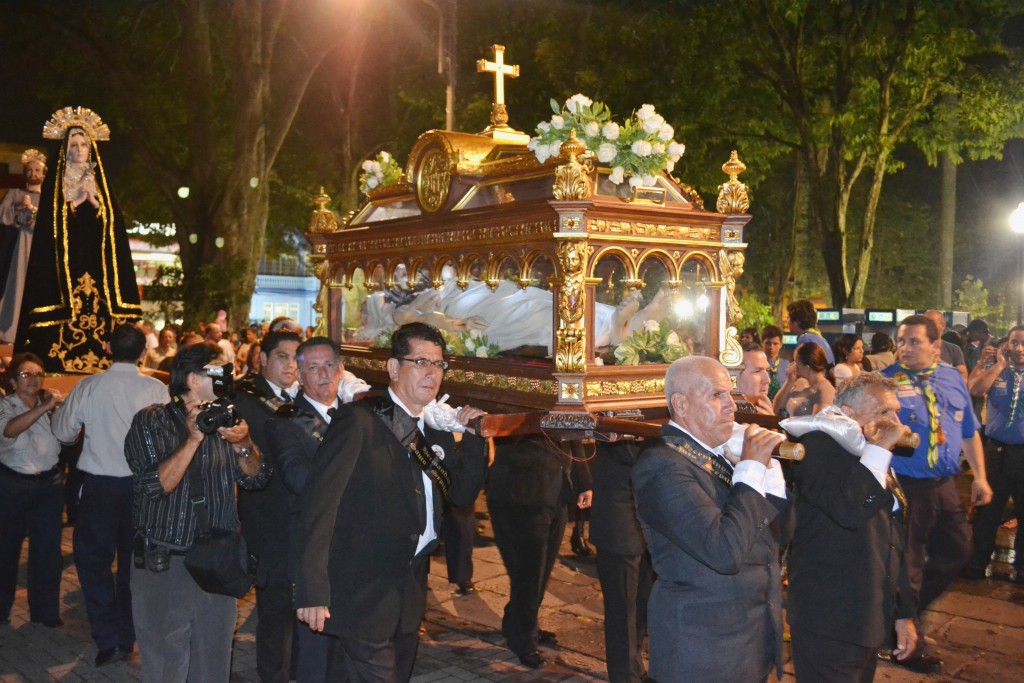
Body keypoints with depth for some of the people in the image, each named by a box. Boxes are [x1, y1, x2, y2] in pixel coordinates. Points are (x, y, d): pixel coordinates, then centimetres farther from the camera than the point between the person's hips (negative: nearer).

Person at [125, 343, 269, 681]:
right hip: (165, 566, -4)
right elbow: (156, 486, -19)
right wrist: (193, 440, -24)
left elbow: (256, 479, 2)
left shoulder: (225, 419, 7)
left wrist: (243, 444, -16)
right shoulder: (151, 422, -7)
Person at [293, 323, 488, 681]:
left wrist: (473, 437, -5)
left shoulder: (436, 427, 6)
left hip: (411, 592, 7)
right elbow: (319, 502, -19)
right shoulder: (359, 419, -15)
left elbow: (463, 494, 10)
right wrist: (312, 590, -23)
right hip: (364, 594, -7)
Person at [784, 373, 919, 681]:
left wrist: (904, 613, 19)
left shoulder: (877, 461, 16)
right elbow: (848, 510, -30)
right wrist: (879, 449, -20)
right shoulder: (819, 445, -13)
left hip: (870, 622, 9)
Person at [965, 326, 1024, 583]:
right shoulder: (994, 368, 1)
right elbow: (975, 389, -16)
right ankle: (978, 562, 24)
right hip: (996, 448, 1)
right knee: (988, 508, 10)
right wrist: (1000, 364, -12)